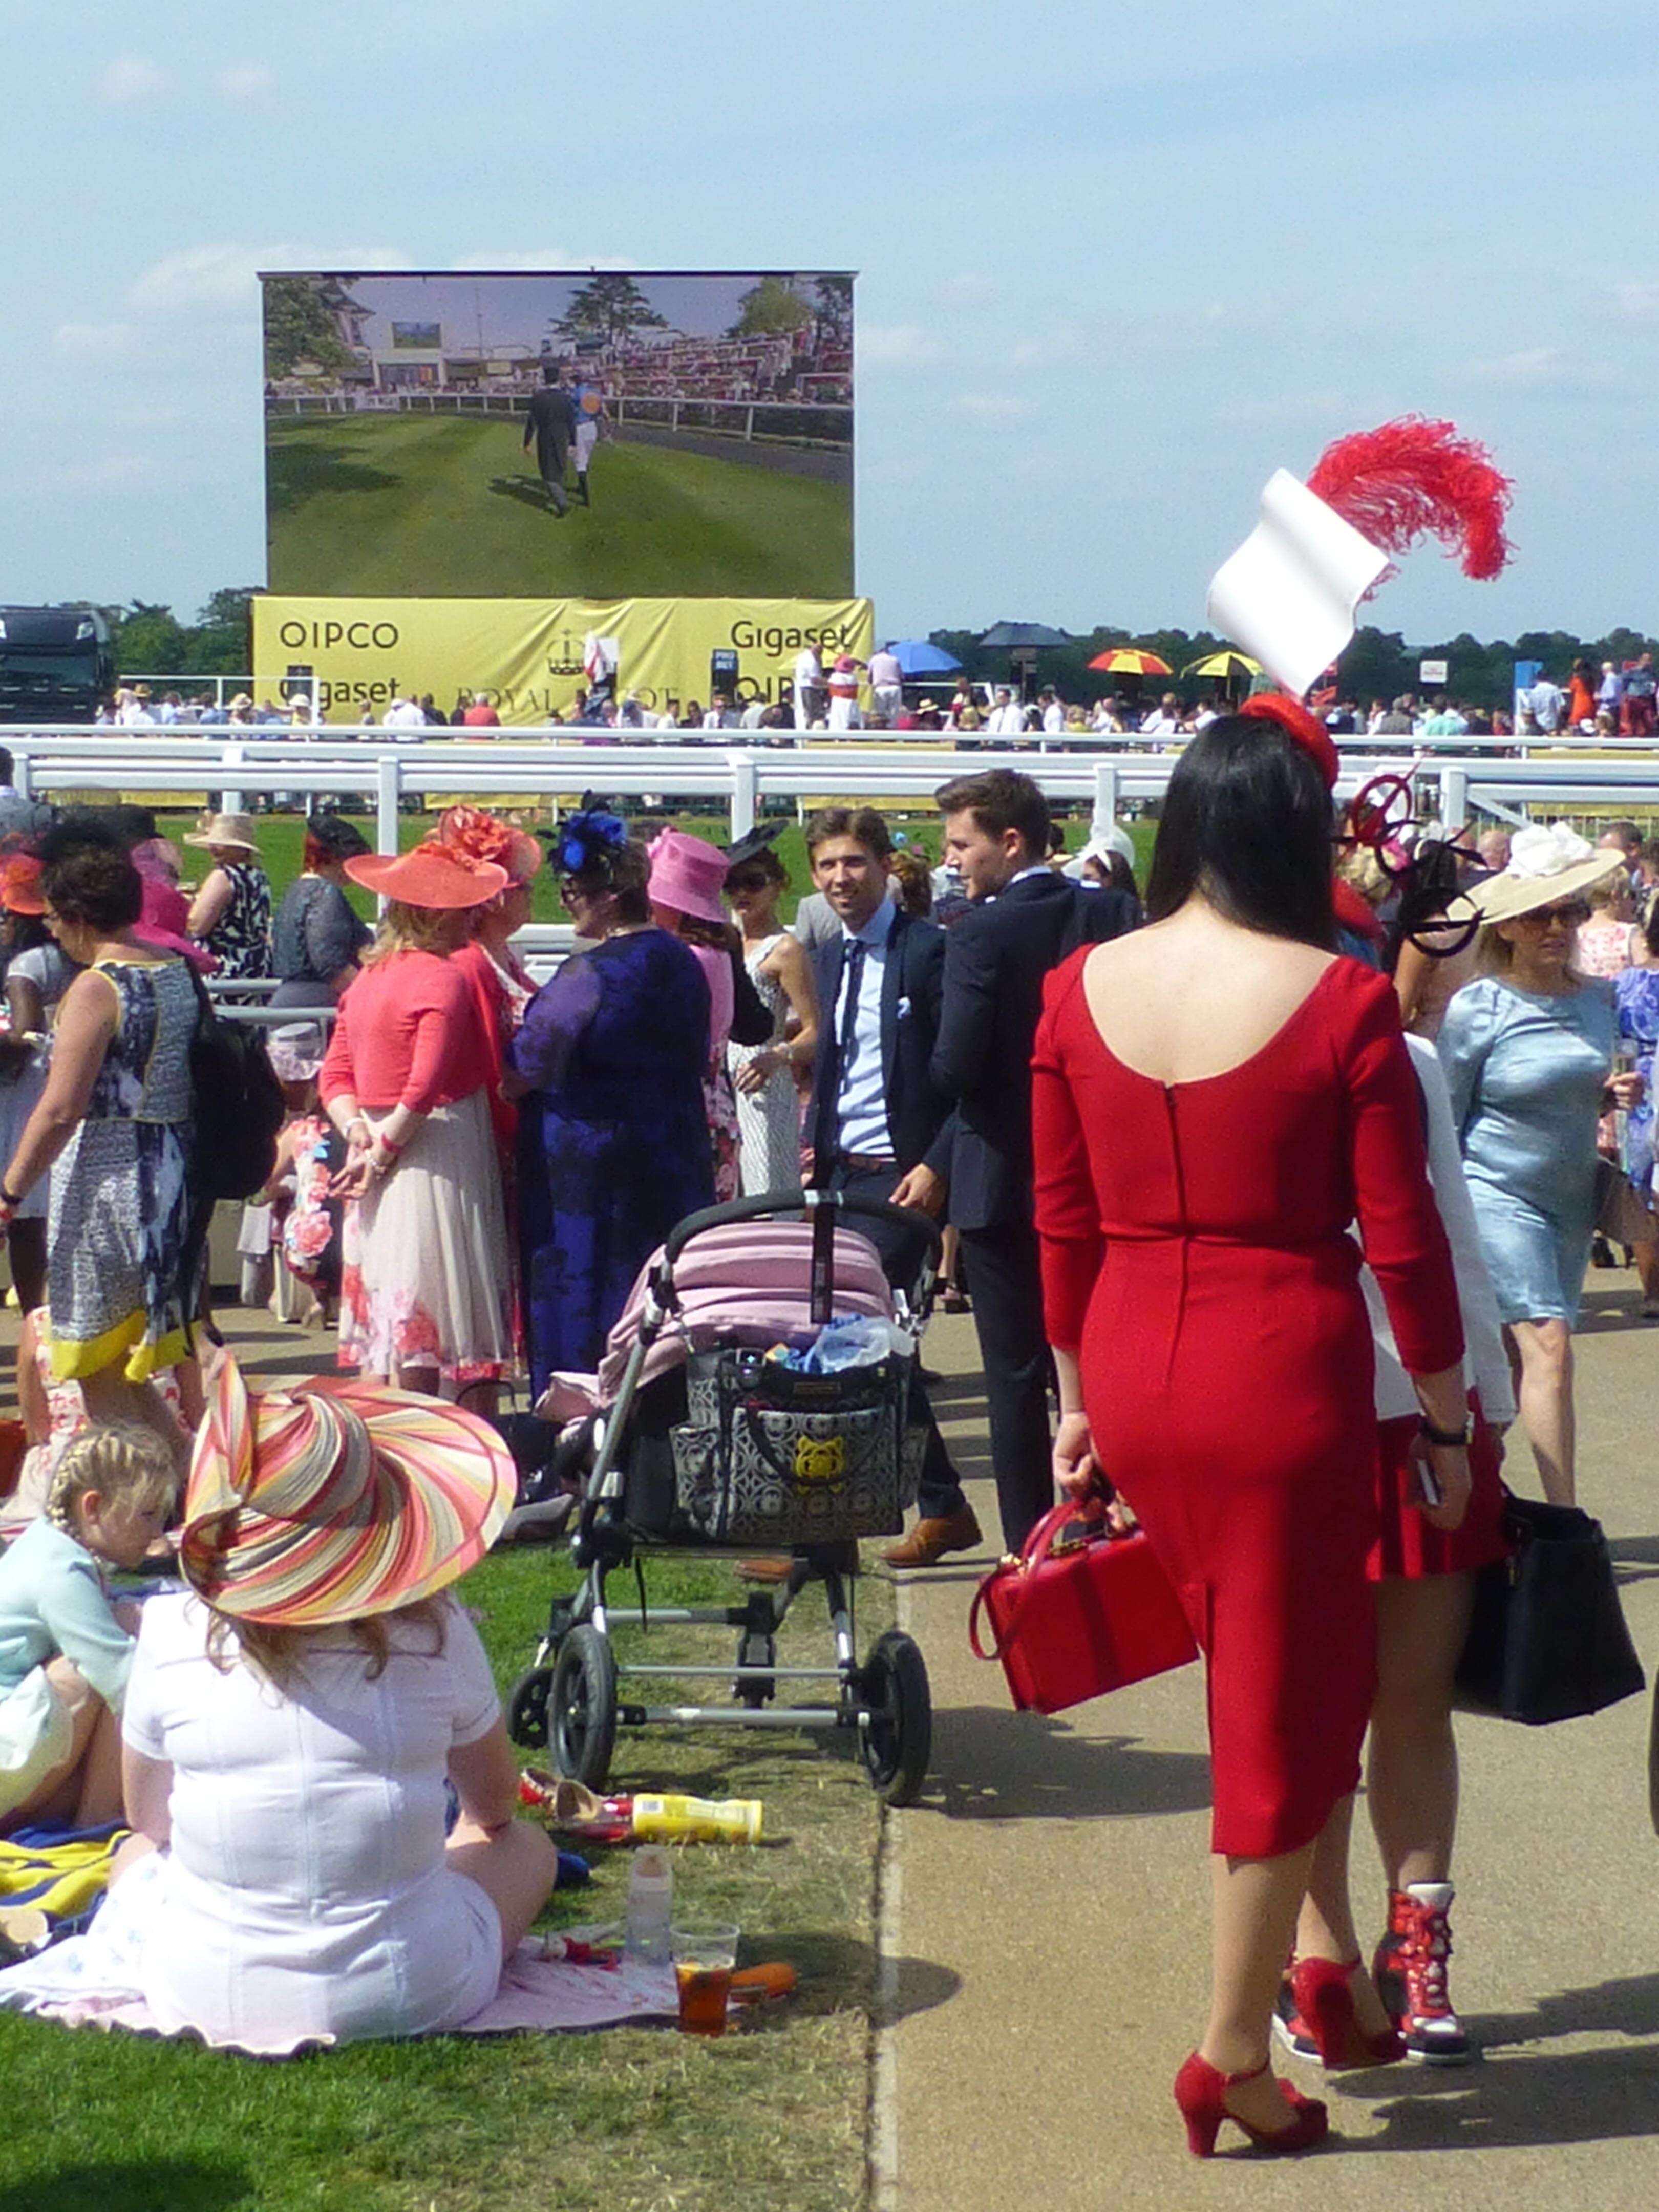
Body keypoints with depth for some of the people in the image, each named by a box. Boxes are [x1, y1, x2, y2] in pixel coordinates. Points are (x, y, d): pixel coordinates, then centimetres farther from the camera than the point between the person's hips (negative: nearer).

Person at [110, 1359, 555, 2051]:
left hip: (205, 1996, 0)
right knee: (525, 1847, 27)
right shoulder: (432, 1632, -12)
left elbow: (148, 1818, 5)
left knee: (136, 1856, 31)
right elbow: (497, 1805, 7)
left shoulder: (174, 1633, -13)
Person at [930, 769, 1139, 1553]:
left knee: (1016, 1377, 4)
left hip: (1004, 1186, -5)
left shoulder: (981, 934, -17)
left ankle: (1030, 1548, 8)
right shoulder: (1116, 915, -1)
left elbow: (955, 1068, -21)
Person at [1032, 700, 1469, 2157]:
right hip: (1286, 1380, -5)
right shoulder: (1341, 1002, -12)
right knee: (1282, 1708, 8)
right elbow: (1403, 1242, -8)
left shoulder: (1080, 989, -1)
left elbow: (1064, 1227, 6)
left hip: (1135, 1380, 5)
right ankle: (1234, 2058, 15)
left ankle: (1326, 1957, 31)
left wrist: (1080, 1397, 18)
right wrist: (1448, 1425, 5)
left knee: (1288, 1675, 24)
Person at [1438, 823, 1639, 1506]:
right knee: (1547, 1344, -16)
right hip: (1499, 1195, -6)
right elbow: (1443, 1121, -5)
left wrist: (1616, 1093, 0)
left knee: (1520, 1357, 11)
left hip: (1573, 1200, 6)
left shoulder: (1599, 1000, 5)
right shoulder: (1478, 1007, -11)